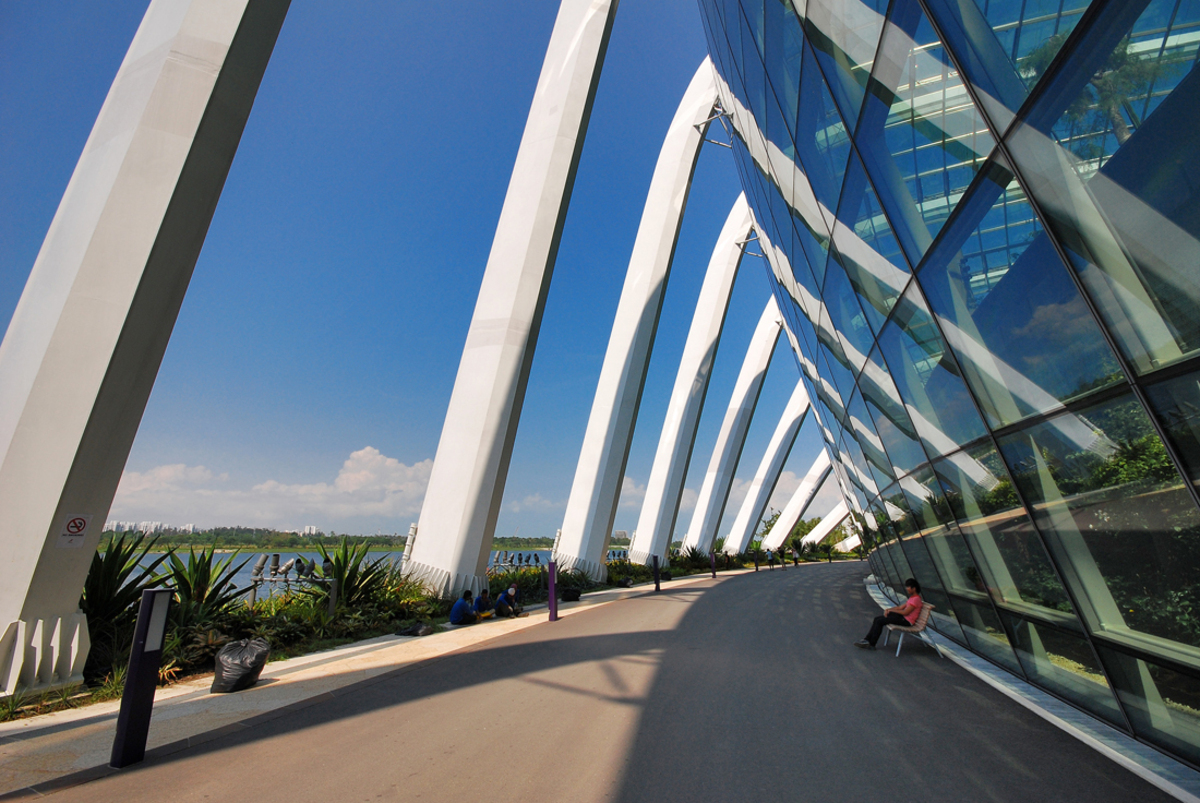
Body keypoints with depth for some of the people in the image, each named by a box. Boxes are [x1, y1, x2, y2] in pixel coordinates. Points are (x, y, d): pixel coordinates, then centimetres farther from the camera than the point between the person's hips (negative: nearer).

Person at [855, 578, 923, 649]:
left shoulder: (916, 599, -18)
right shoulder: (912, 597, 14)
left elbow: (905, 612, -22)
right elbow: (900, 607, 15)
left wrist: (891, 610, -10)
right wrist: (888, 609, 0)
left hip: (907, 621, -10)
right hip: (904, 617, 10)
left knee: (879, 621, -16)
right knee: (877, 619, 0)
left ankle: (871, 644, -5)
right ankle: (867, 640, 1)